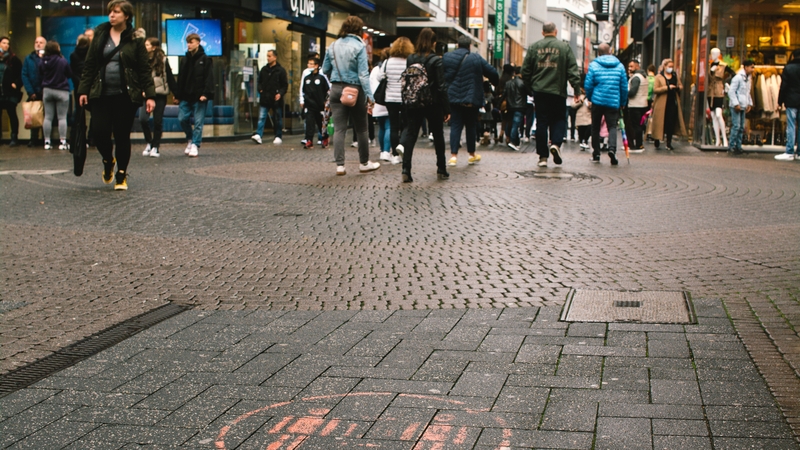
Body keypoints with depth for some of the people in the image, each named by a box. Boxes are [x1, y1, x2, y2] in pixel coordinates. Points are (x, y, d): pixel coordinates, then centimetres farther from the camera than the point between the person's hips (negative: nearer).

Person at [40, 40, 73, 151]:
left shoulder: (43, 61, -3)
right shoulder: (63, 61, -13)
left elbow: (41, 75, 7)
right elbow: (70, 74, -2)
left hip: (47, 91, 3)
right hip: (61, 91, -3)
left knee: (48, 117, 7)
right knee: (62, 117, 0)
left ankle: (47, 142, 8)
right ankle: (62, 142, -4)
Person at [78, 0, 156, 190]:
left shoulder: (135, 40, 0)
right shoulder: (100, 36, 7)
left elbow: (144, 70, -2)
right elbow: (89, 65, 8)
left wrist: (149, 95, -9)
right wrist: (84, 90, 2)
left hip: (126, 95, -2)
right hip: (101, 94, 2)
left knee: (122, 135, 2)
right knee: (100, 132, -6)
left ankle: (121, 176, 16)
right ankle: (108, 161, 25)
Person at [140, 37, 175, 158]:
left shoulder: (163, 60, 0)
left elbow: (170, 78, 2)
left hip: (160, 94, -2)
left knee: (158, 121, 3)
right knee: (143, 119, -12)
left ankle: (155, 147, 13)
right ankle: (149, 143, 7)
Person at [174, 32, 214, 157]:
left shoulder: (205, 60, -3)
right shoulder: (185, 60, 13)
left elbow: (209, 78, -10)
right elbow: (180, 78, 14)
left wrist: (206, 94, -19)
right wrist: (177, 95, 9)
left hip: (199, 97, -5)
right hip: (186, 96, 5)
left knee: (198, 122, -2)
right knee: (182, 119, 2)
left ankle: (195, 145, 3)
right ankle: (190, 139, 22)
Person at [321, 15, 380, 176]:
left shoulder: (333, 46, 5)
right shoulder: (359, 46, -9)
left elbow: (325, 69, 11)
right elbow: (363, 73, -14)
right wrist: (369, 94, -14)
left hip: (336, 89, 4)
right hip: (355, 90, -4)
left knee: (339, 128, 3)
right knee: (361, 128, 9)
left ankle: (340, 165, -1)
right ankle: (364, 163, 19)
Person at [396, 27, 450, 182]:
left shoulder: (411, 59, 2)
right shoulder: (436, 61, -10)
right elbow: (441, 86, -11)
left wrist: (408, 103, 10)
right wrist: (446, 109, -6)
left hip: (414, 104, 3)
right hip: (433, 105, -3)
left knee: (410, 135, 3)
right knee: (438, 136, 12)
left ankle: (406, 170, -10)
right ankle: (441, 170, 20)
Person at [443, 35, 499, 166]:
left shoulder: (446, 57, 2)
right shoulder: (476, 58, -4)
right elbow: (493, 73, 0)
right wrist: (496, 82, 21)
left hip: (453, 98, 2)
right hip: (471, 99, -1)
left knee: (455, 125, 3)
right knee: (471, 126, 10)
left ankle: (453, 155, -8)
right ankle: (472, 154, 20)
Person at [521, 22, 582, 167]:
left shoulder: (534, 47, 5)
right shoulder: (565, 47, 1)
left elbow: (525, 71, 6)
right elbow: (573, 70, -5)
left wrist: (530, 87, 17)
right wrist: (577, 88, -4)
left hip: (539, 91, 1)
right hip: (558, 91, -1)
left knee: (541, 122, 4)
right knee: (559, 119, 12)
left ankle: (543, 156, 3)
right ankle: (556, 143, -13)